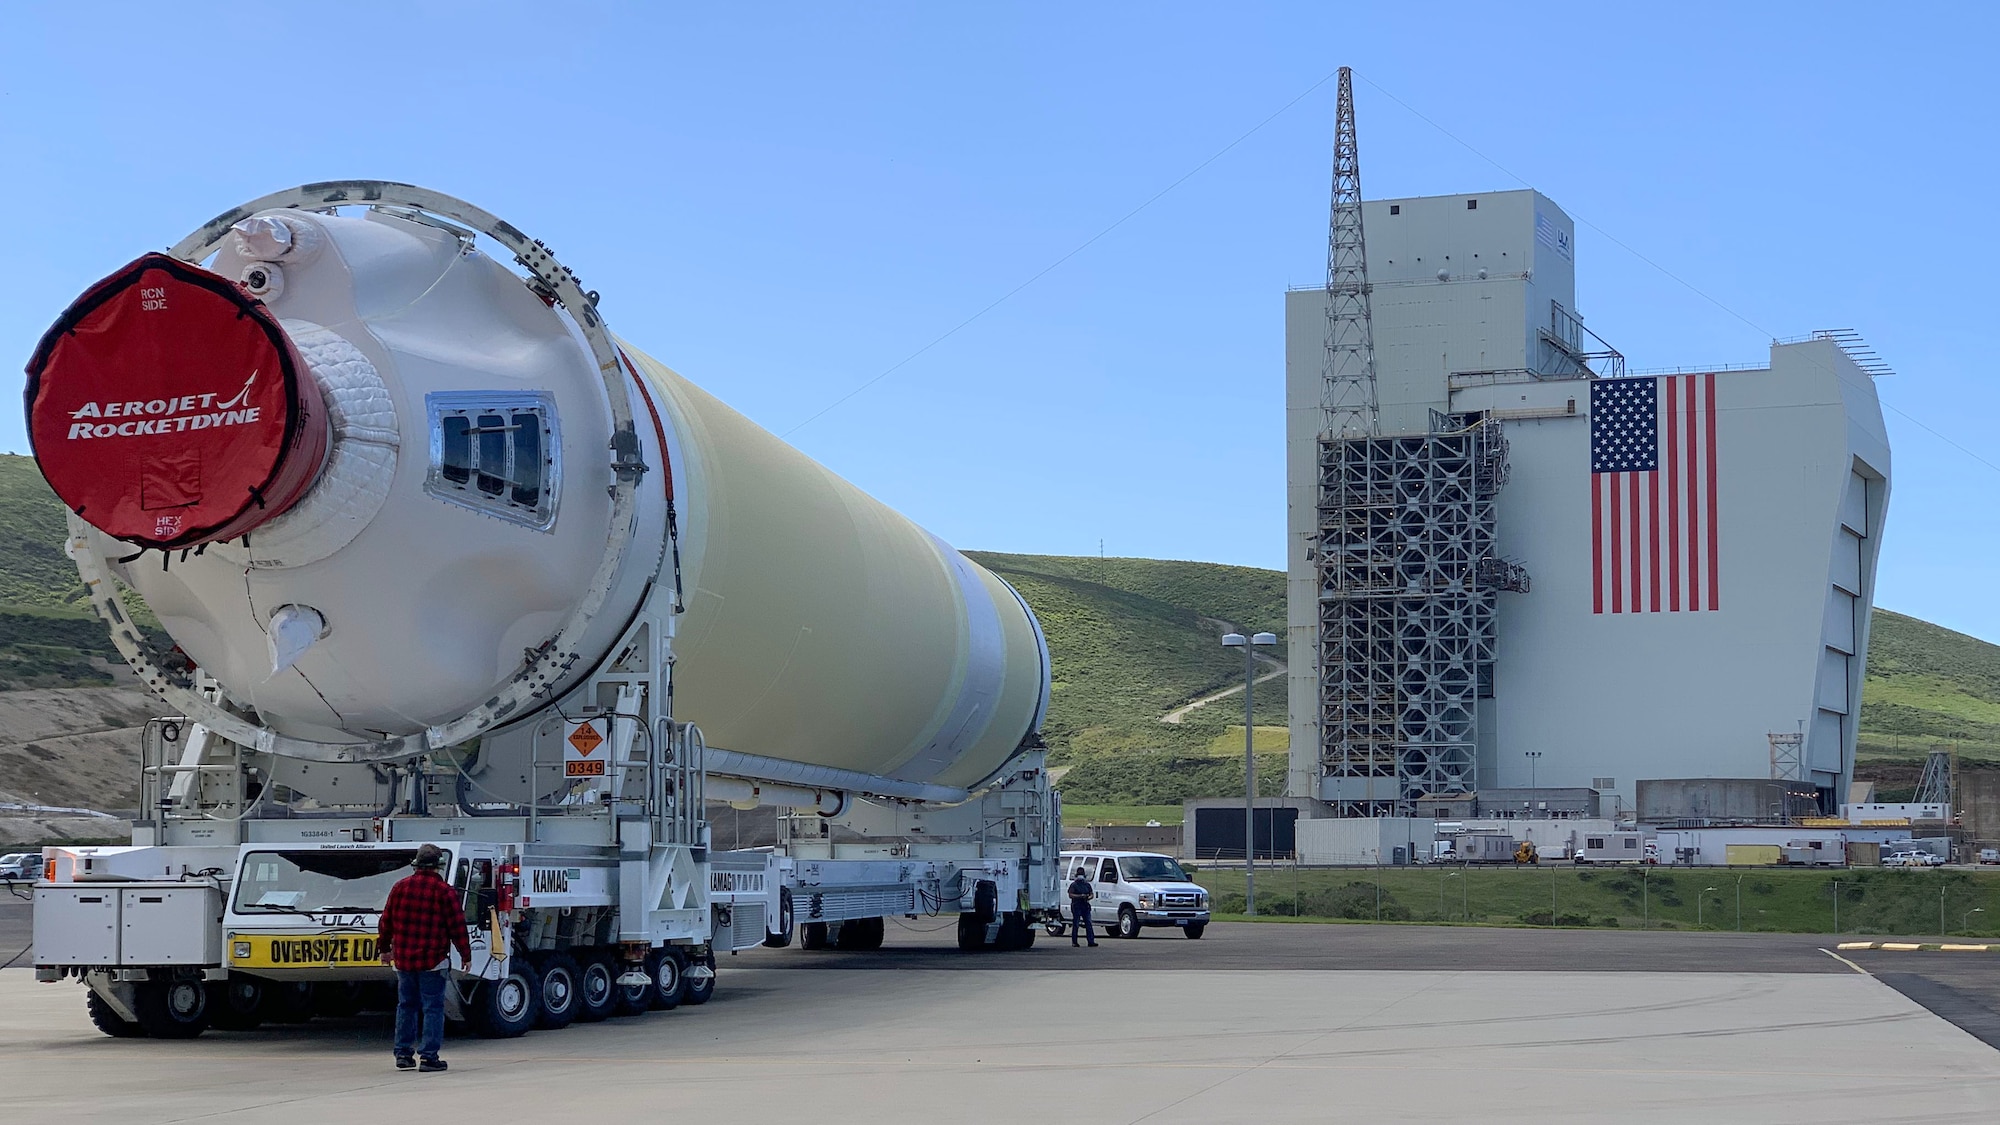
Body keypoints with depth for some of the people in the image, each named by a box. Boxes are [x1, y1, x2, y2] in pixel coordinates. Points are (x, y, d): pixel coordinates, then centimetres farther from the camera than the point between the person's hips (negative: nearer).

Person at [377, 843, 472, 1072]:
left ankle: (403, 1053, 16)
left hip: (403, 959, 5)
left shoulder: (400, 886, 6)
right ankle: (429, 1056, -4)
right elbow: (457, 926, -7)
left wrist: (384, 948, 24)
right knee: (433, 1008, -1)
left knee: (406, 1005, 14)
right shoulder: (444, 891, -8)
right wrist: (466, 955, 1)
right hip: (432, 960, -5)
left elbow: (387, 920, 12)